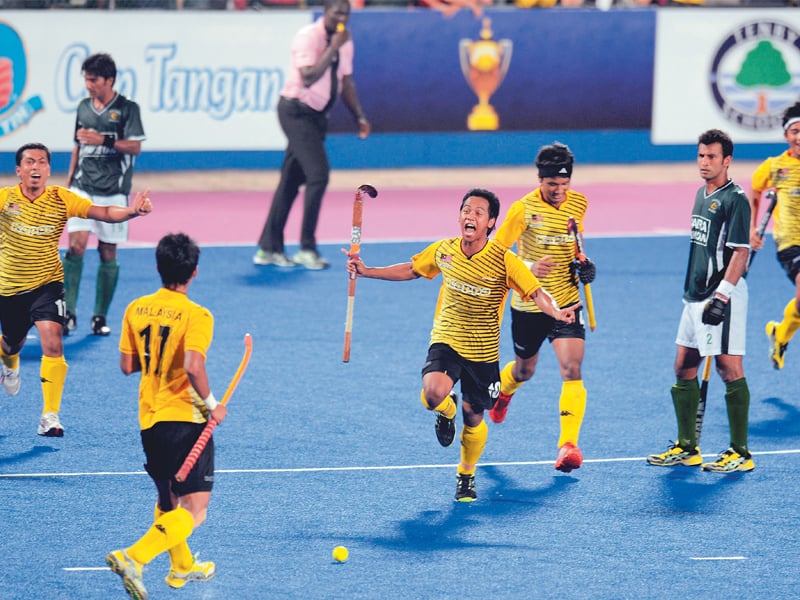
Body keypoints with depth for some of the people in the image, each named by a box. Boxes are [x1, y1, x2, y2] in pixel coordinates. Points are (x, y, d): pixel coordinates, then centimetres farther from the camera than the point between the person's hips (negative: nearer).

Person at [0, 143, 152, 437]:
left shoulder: (61, 200, -13)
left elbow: (104, 213, -18)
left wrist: (132, 211, -38)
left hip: (46, 283, -1)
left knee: (52, 343, -21)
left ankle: (50, 417, -16)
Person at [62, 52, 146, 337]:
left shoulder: (127, 108, -2)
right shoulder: (83, 107, 12)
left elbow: (135, 146, -9)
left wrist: (104, 140, -21)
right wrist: (68, 182, 18)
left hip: (113, 191, -3)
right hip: (83, 188, 3)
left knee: (108, 253, 3)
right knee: (76, 245, -13)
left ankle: (100, 316, 12)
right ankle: (69, 312, -14)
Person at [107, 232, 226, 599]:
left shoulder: (137, 309, 2)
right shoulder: (196, 315, -16)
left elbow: (127, 365, 7)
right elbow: (192, 366, -27)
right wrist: (212, 405, -14)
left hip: (149, 418, 7)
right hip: (185, 418, -7)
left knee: (168, 500, 25)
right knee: (194, 510, -6)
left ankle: (181, 567, 39)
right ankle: (133, 557, -24)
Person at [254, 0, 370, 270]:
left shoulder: (344, 41, 8)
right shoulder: (308, 37, -17)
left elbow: (346, 81, 17)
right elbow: (308, 77, -27)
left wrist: (359, 116, 10)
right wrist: (333, 48, -26)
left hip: (316, 116, 8)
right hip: (296, 111, -8)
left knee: (291, 181, 9)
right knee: (318, 174, -16)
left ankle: (268, 248, 14)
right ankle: (306, 249, -9)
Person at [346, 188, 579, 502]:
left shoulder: (505, 261, -15)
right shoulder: (443, 251, -4)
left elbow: (537, 292, -18)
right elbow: (410, 270, 14)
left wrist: (556, 312, -39)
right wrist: (366, 271, 10)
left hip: (483, 352, -1)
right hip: (446, 343, 1)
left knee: (473, 416, 11)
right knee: (434, 392, -29)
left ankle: (466, 476, 39)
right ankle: (447, 411, 11)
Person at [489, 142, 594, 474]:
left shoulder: (578, 204, -2)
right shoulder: (524, 209, -17)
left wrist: (581, 263, 0)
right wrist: (529, 267, -33)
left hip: (566, 302, 2)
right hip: (527, 306, -2)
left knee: (572, 369, -15)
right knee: (524, 370, 18)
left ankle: (568, 444, -17)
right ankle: (501, 387, 55)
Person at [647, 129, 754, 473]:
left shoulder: (735, 199, -12)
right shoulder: (702, 194, 14)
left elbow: (740, 251, -18)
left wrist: (722, 296, -24)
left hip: (722, 297, -10)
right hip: (696, 296, 10)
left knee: (729, 369, -7)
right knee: (684, 368, 12)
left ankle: (741, 453, -3)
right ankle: (687, 448, 21)